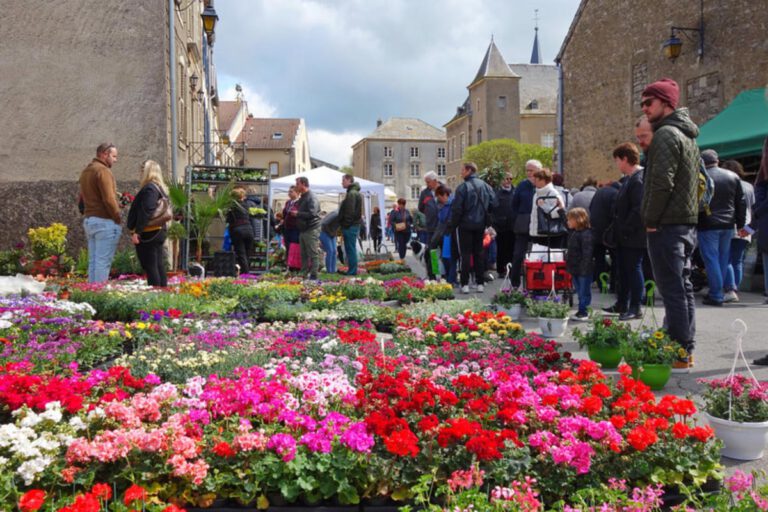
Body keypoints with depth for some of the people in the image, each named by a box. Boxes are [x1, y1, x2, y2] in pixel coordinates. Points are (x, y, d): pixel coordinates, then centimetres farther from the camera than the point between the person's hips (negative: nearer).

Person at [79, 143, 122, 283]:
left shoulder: (86, 171, 18)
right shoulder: (103, 170, -11)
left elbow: (82, 197, 21)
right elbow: (108, 199, -19)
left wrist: (89, 214, 18)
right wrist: (118, 218, -10)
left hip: (89, 220, 9)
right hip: (105, 221, -9)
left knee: (93, 261, 10)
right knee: (103, 262, -8)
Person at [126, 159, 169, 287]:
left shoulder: (149, 188, -13)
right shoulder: (161, 188, 15)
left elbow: (146, 212, -23)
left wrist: (136, 231, -22)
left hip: (148, 234, -9)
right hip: (159, 232, 10)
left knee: (150, 268, -7)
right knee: (159, 268, 11)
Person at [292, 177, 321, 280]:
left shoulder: (311, 198, -12)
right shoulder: (302, 198, 18)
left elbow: (312, 214, -23)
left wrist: (297, 213, -15)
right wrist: (294, 212, 10)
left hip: (312, 230, -10)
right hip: (303, 230, 10)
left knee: (313, 254, -5)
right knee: (303, 254, 12)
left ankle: (313, 275, -3)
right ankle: (304, 274, 18)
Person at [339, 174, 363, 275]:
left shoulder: (351, 193, -14)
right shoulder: (355, 192, 19)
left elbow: (349, 211, -20)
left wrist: (346, 225, -17)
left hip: (350, 226, -10)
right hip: (355, 225, 10)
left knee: (350, 249, -6)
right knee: (351, 249, 13)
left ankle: (352, 270, -4)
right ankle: (352, 270, 18)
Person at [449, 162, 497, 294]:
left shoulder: (462, 187, -13)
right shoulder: (485, 186, 2)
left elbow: (457, 208, -13)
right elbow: (493, 203, 4)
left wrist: (452, 225, -3)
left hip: (466, 224, -5)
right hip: (480, 224, 5)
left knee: (465, 253, 1)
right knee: (479, 252, 12)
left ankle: (465, 284, -1)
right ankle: (480, 283, 13)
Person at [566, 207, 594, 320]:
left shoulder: (586, 234, -18)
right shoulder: (573, 233, 9)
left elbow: (587, 254, -21)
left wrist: (584, 269, -22)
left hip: (583, 270, -9)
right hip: (575, 269, 9)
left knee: (584, 292, 1)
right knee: (579, 291, 15)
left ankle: (583, 312, 8)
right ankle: (582, 311, 24)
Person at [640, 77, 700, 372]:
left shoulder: (666, 134, -12)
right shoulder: (687, 135, 20)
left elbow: (661, 182, -21)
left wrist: (651, 220, -12)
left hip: (667, 226, -10)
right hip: (688, 223, 10)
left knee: (672, 291, -8)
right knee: (683, 288, 12)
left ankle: (679, 355, -4)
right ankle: (687, 350, 19)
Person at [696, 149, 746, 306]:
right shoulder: (733, 177, 7)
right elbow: (741, 202, 9)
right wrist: (740, 225, 14)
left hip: (708, 225, -5)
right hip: (728, 225, 5)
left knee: (711, 259, -2)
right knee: (723, 258, 14)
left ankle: (716, 295, -3)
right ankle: (720, 291, 20)